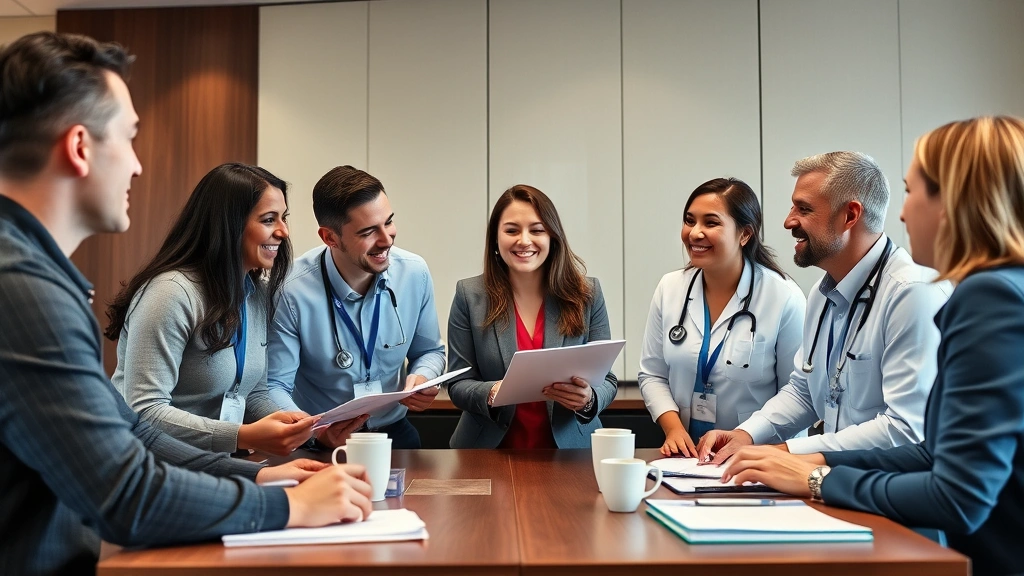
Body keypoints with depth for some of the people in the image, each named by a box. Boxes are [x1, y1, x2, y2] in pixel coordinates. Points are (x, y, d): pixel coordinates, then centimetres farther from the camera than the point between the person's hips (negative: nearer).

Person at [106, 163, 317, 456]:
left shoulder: (259, 293, 7)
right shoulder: (171, 292, -17)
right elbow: (145, 412, -21)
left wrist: (295, 424, -8)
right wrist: (245, 436, -28)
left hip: (214, 463, 6)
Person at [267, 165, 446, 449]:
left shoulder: (415, 273, -5)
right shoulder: (292, 290, -17)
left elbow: (430, 351, 11)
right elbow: (273, 386, -11)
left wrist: (422, 378, -12)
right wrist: (315, 431, -29)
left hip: (393, 433, 3)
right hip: (318, 446, -3)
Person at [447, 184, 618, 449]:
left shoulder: (587, 294, 1)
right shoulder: (469, 295, 0)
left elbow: (607, 380, 5)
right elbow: (458, 385, 1)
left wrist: (588, 398, -17)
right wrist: (493, 394, -19)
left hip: (569, 449, 1)